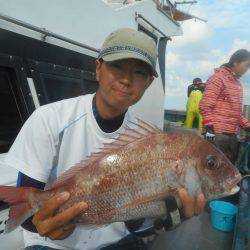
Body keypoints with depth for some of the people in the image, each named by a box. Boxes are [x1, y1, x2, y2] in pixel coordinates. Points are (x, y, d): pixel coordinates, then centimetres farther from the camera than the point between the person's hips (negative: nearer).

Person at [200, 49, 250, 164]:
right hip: (217, 134, -9)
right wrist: (210, 128, -21)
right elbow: (205, 106, -15)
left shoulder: (237, 83, 20)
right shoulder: (218, 78, -6)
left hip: (232, 135, 9)